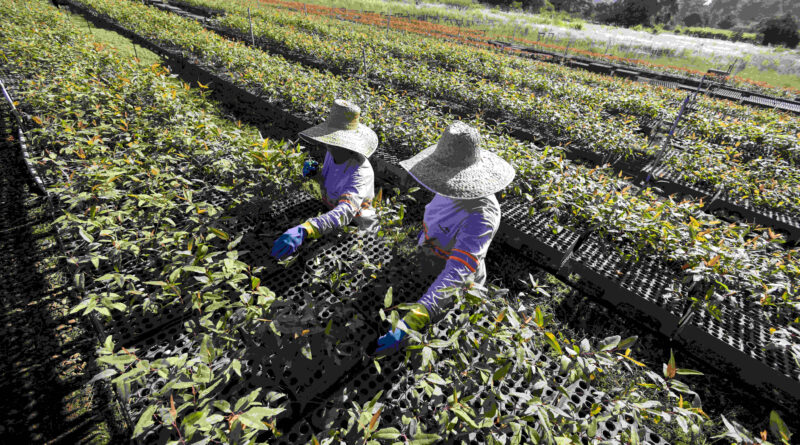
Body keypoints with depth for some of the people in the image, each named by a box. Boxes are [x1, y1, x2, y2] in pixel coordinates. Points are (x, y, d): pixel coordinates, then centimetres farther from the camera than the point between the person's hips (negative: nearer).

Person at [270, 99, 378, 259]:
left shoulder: (361, 172, -37)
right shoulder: (332, 152, -11)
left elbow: (345, 212, -53)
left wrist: (304, 230, -68)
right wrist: (314, 172, -16)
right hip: (333, 213, 7)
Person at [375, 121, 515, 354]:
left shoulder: (481, 215, -38)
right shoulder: (452, 190, -14)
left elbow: (457, 274, -47)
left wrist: (407, 326, -55)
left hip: (455, 291, -7)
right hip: (429, 270, 8)